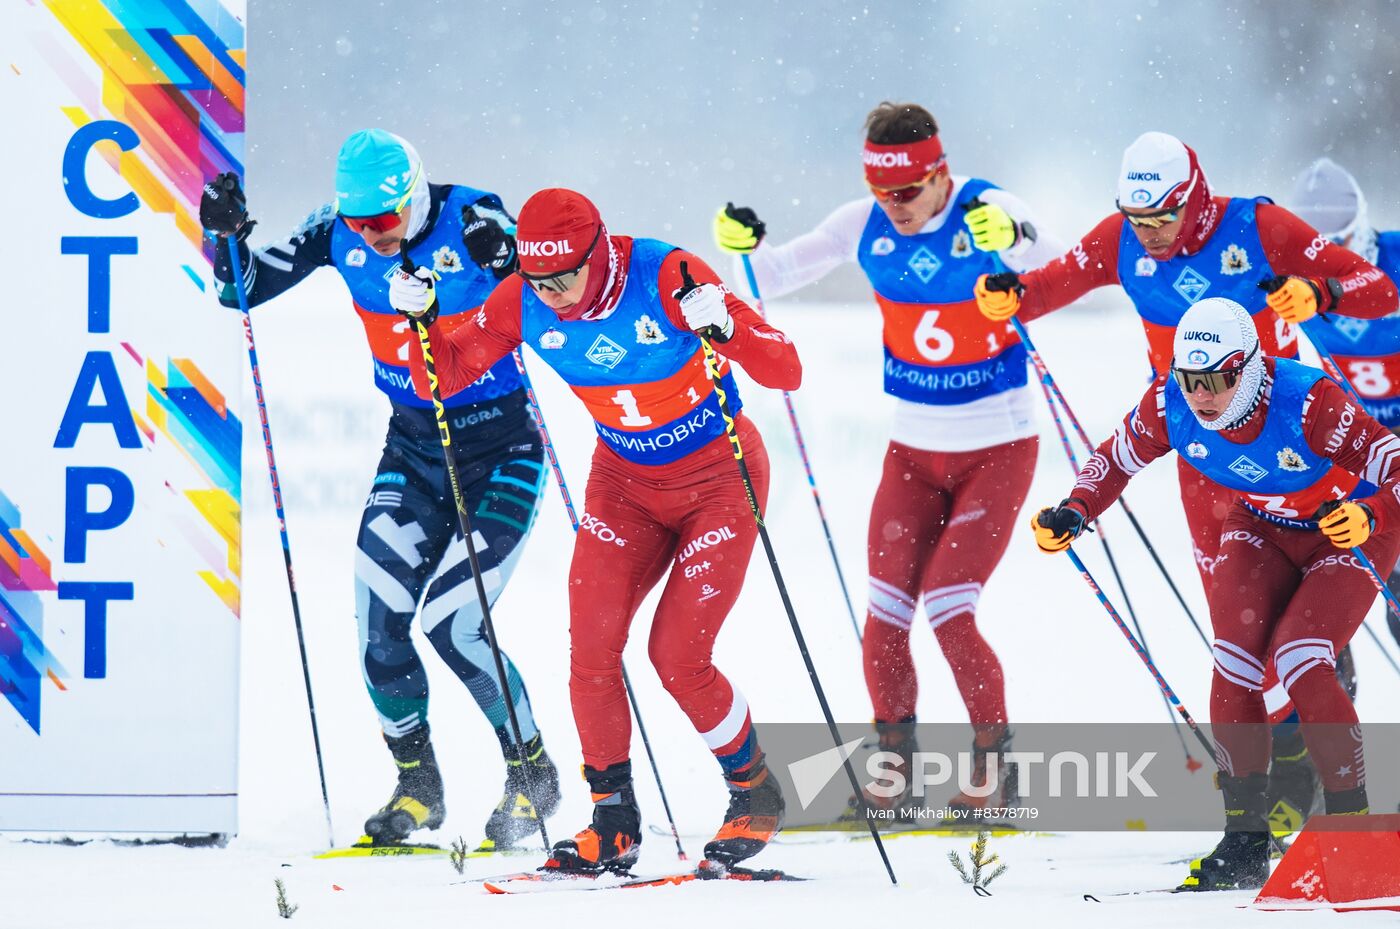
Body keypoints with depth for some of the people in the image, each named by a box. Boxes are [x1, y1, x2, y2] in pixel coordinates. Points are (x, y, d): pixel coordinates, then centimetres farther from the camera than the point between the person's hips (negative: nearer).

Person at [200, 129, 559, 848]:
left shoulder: (470, 218, -19)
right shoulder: (339, 231, -6)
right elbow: (244, 290, 1)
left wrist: (506, 258, -43)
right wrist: (226, 236, -19)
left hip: (501, 450, -5)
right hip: (411, 446, 5)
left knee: (450, 624, -13)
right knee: (378, 624, -6)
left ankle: (533, 773, 9)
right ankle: (418, 787, 15)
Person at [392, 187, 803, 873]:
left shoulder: (665, 278, -27)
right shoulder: (522, 303, -15)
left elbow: (785, 373, -28)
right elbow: (441, 380, -6)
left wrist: (726, 326, -46)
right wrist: (423, 322, -25)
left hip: (718, 479, -4)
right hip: (626, 482, 5)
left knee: (677, 656, -12)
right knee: (591, 652, -9)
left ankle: (756, 794, 12)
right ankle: (614, 824, 7)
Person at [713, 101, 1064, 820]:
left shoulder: (989, 213, -18)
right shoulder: (865, 226, -6)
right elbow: (773, 277, -1)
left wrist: (1016, 241, -49)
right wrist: (743, 246, -23)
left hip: (997, 450, -4)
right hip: (913, 450, 4)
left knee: (948, 612, -12)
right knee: (884, 617, -3)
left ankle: (995, 764, 5)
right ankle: (894, 762, 15)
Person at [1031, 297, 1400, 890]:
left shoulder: (1307, 402, -35)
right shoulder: (1169, 406, -21)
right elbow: (1117, 457, 0)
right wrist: (1073, 512, -15)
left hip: (1347, 534, -5)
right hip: (1262, 530, 5)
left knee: (1300, 663, -22)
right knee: (1236, 662, -15)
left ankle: (1351, 819, -7)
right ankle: (1245, 840, -8)